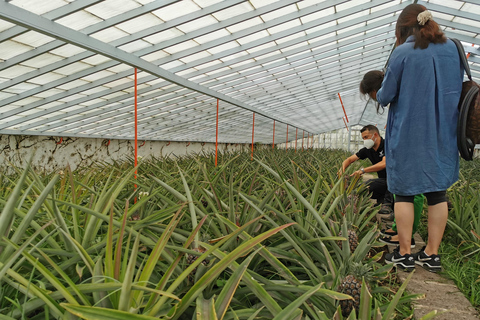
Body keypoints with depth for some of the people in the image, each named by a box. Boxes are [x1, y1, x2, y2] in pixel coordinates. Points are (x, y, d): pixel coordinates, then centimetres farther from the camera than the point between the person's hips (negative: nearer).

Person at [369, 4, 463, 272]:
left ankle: (405, 254, 10)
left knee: (404, 191, 5)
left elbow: (385, 96, -7)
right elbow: (459, 88, 14)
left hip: (408, 135, -5)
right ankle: (432, 253, 16)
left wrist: (378, 95, 15)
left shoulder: (403, 53, -9)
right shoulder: (452, 48, 7)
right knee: (438, 191, 9)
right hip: (443, 134, 5)